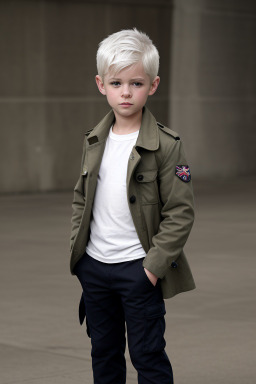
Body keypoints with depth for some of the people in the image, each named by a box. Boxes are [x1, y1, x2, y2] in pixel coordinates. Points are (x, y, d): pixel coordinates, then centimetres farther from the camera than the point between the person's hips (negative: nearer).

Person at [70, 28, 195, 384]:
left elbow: (180, 213, -13)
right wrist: (78, 243, 4)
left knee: (147, 355, 1)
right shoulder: (95, 141, 4)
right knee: (104, 352, 17)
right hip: (94, 265, 6)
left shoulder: (166, 145, -12)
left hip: (139, 270, -5)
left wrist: (155, 263, -16)